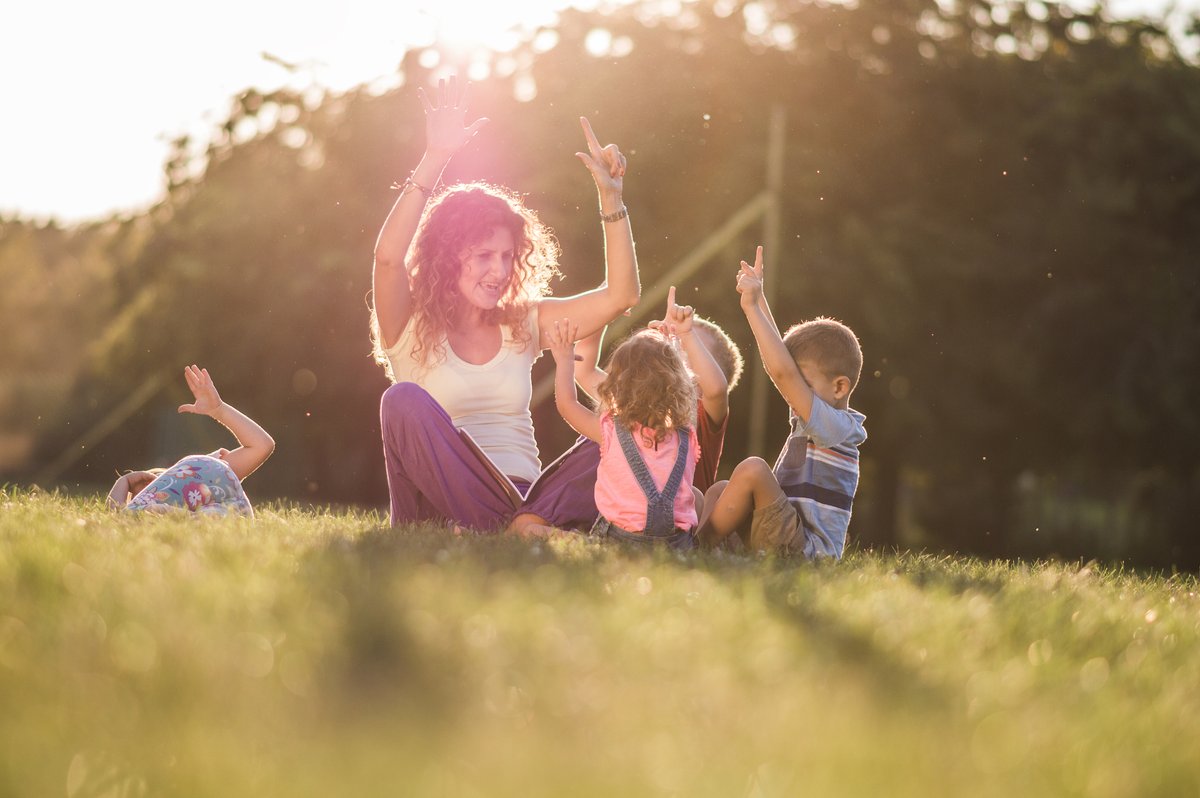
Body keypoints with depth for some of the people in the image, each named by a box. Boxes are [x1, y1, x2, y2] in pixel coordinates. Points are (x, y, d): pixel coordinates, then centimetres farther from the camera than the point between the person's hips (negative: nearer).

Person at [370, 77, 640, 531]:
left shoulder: (524, 323, 14)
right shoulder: (411, 327, 3)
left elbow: (620, 295, 6)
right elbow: (389, 257, -18)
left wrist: (610, 197, -2)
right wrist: (434, 161, -21)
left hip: (520, 499, 3)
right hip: (445, 507, -2)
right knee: (405, 400, -32)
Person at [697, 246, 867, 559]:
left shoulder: (837, 427, -12)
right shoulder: (813, 420, 15)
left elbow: (783, 372, -22)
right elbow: (777, 363, 20)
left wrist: (752, 308, -20)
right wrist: (757, 298, 20)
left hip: (806, 550, -10)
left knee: (752, 469, -23)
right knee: (718, 491, 10)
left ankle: (699, 545, -12)